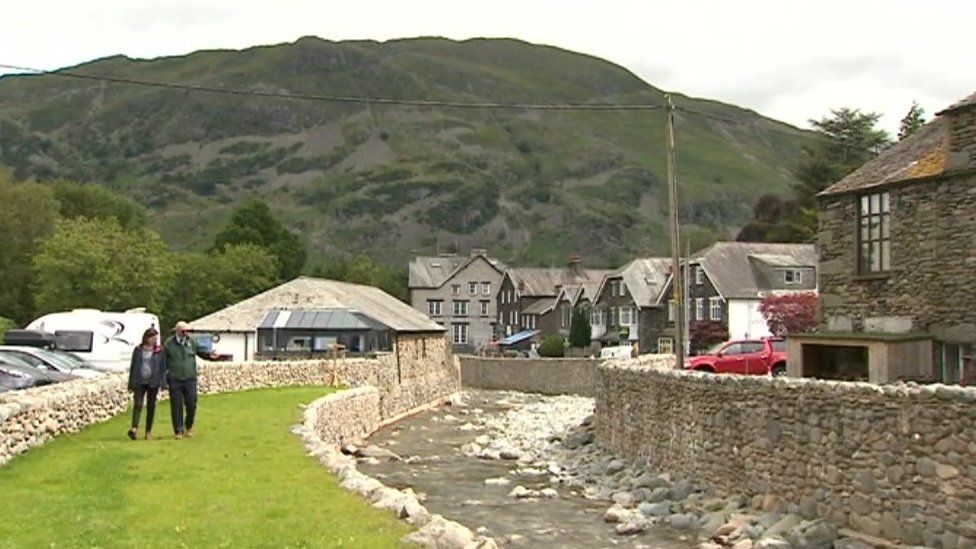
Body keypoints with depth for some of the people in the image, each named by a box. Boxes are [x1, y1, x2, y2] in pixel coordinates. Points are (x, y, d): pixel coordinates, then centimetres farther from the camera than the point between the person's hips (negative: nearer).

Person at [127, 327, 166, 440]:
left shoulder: (159, 351, 4)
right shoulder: (138, 350, 6)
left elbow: (163, 367, 5)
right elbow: (132, 367, 10)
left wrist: (162, 383, -4)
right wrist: (131, 384, 7)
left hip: (153, 383, 0)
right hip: (139, 382, 0)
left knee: (151, 407, 5)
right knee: (137, 405, -13)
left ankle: (148, 431, 12)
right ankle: (134, 429, -26)